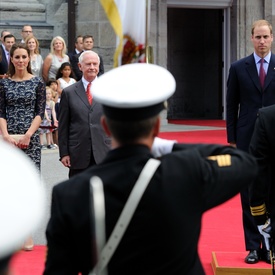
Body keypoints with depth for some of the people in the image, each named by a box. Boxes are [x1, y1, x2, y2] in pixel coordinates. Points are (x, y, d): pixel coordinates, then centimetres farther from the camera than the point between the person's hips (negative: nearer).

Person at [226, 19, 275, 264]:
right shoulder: (238, 68, 4)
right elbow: (231, 106, 6)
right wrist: (232, 139, 2)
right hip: (247, 140, 1)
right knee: (249, 195, 3)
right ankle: (253, 247, 10)